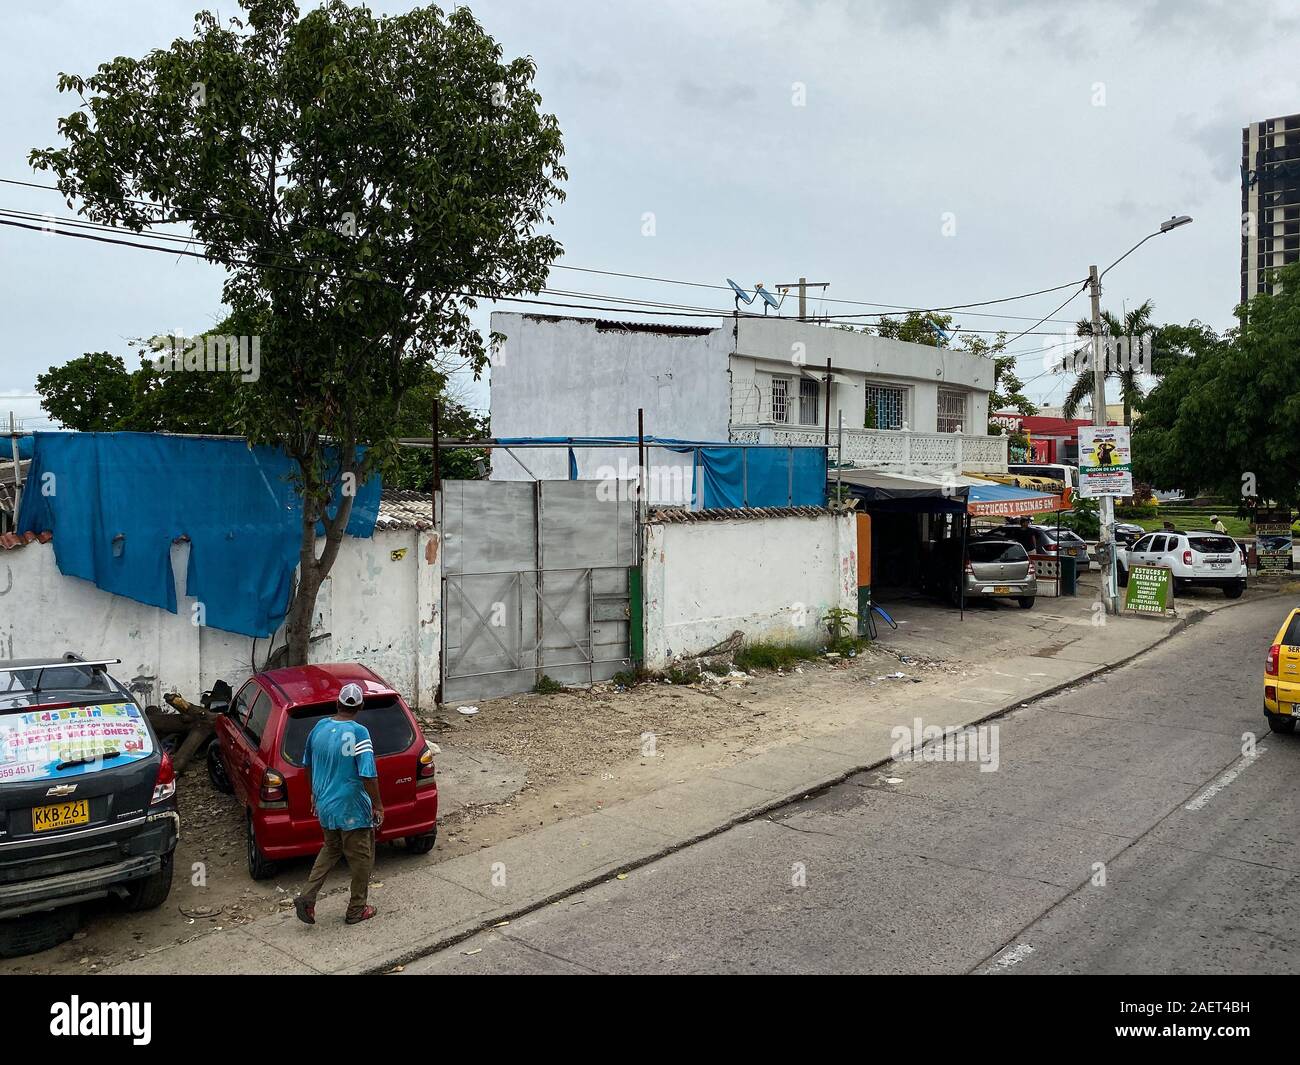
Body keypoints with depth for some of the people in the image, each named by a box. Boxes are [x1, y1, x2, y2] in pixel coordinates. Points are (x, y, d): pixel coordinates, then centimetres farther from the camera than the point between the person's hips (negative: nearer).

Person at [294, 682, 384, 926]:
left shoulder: (320, 727, -1)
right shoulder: (358, 733, -21)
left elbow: (307, 765, 12)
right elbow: (368, 775, -24)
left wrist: (315, 794, 25)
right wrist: (377, 805, -12)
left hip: (325, 805, 6)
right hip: (352, 809, -6)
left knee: (330, 849, 26)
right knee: (361, 859, 11)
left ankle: (307, 897, 16)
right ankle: (356, 910, 21)